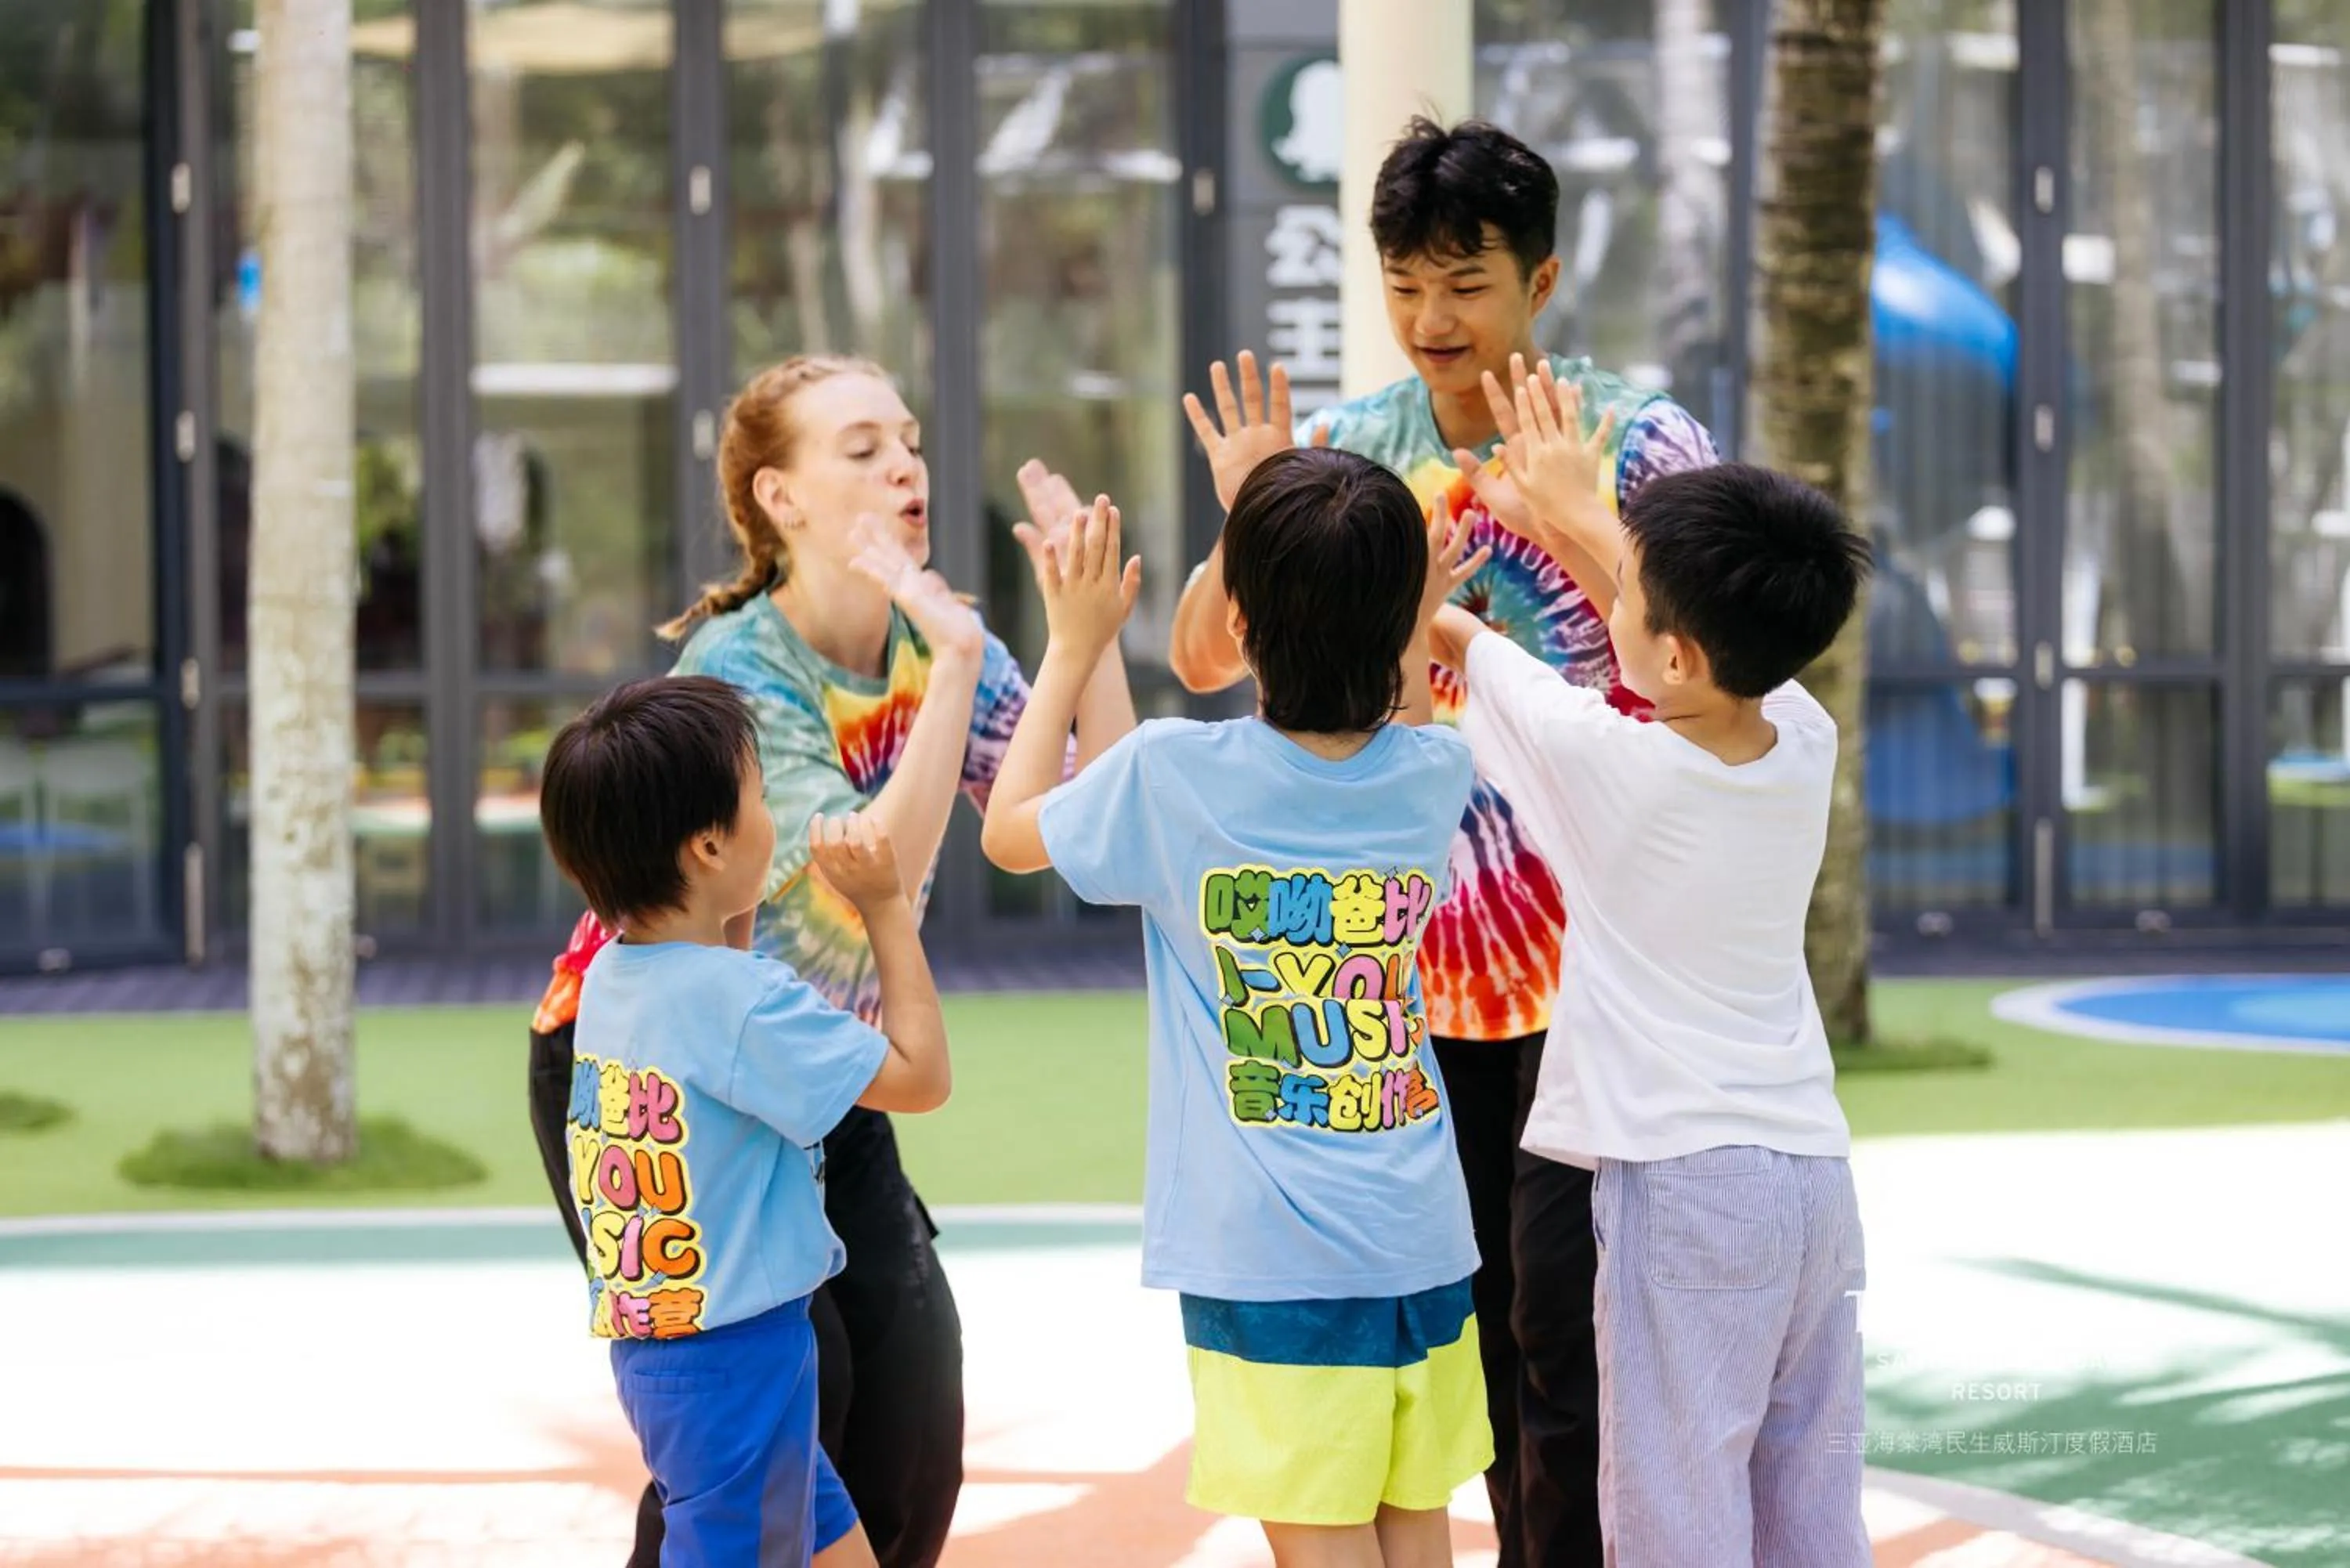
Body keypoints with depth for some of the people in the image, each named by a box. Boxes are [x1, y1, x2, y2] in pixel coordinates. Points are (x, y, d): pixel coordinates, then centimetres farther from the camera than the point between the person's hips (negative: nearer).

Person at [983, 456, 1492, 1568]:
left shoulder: (1172, 776, -13)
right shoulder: (1427, 778, -1)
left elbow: (1010, 832, 8)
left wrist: (1074, 646, 13)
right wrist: (1410, 632, 19)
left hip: (1269, 1265, -4)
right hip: (1426, 1256, 4)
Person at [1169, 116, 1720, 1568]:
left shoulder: (1640, 441, -7)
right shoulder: (1347, 449, 5)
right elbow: (1204, 660, 6)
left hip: (1592, 968, -5)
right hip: (1422, 964, 5)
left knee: (1564, 1326, -7)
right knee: (1487, 1323, 13)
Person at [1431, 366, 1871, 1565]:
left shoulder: (1609, 758, -14)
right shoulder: (1806, 743, 1)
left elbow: (1444, 633, 0)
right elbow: (1721, 628, 22)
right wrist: (1578, 511, 33)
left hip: (1681, 1185, -7)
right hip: (1815, 1172, 7)